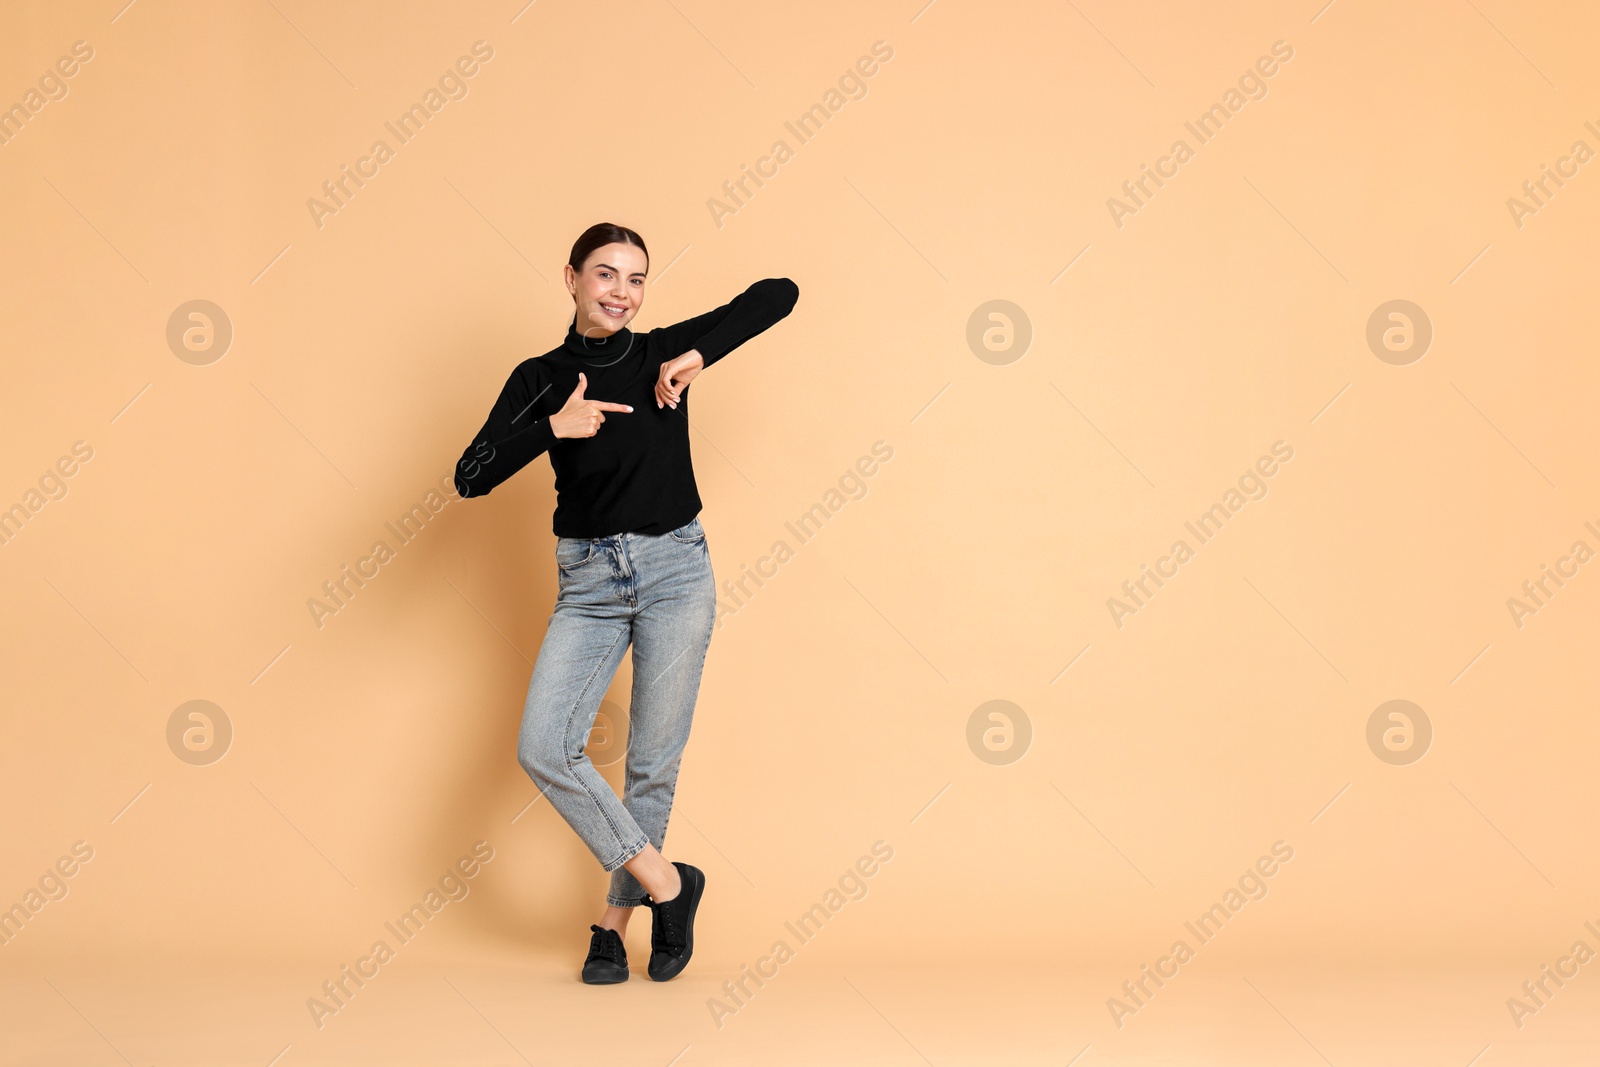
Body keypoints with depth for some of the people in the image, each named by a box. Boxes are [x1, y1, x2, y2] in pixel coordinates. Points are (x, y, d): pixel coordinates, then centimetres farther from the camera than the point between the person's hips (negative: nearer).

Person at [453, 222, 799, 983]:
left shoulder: (662, 355, 0)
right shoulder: (540, 379, 1)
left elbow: (779, 293, -1)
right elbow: (471, 477, -8)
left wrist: (699, 356, -12)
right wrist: (552, 426, -19)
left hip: (675, 572, -1)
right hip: (588, 583, 1)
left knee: (653, 762, 4)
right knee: (543, 748, -13)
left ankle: (616, 918, 22)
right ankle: (665, 883, 3)